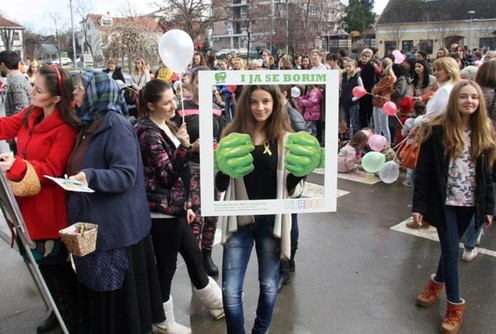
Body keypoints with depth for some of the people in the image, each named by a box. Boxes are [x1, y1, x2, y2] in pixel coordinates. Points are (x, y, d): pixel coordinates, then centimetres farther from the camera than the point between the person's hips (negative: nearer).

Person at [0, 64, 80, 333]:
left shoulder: (65, 129, -21)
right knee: (41, 262, 20)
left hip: (49, 210, -8)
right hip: (29, 204, 8)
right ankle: (58, 311, 40)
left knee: (56, 267, 7)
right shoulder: (29, 115, 3)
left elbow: (52, 171, -24)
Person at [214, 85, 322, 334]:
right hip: (239, 220, 0)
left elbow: (288, 187, 1)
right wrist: (225, 168, -24)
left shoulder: (284, 138, -2)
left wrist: (302, 170, -18)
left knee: (269, 285, 16)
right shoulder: (232, 136, -2)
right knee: (230, 290, 2)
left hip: (271, 220, 0)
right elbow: (220, 186, -4)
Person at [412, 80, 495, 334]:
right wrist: (418, 205, -13)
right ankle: (455, 305, 13)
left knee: (450, 248, 16)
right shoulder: (438, 130, -10)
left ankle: (437, 282, 39)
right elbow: (423, 170, -10)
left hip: (469, 203, 4)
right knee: (451, 251, -1)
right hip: (444, 202, -4)